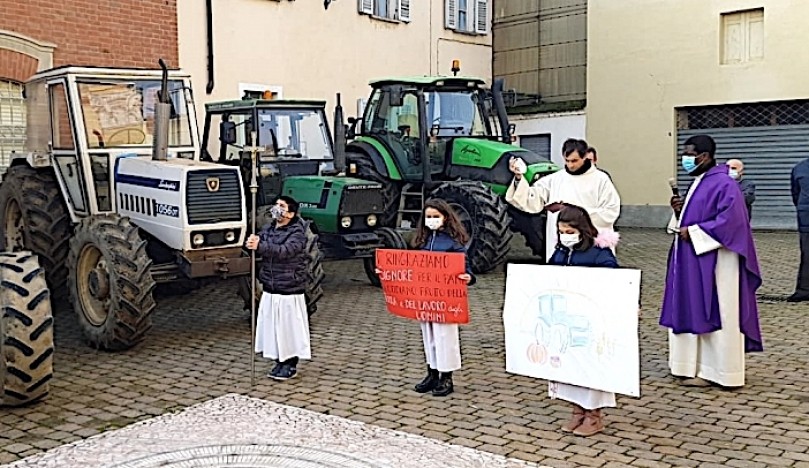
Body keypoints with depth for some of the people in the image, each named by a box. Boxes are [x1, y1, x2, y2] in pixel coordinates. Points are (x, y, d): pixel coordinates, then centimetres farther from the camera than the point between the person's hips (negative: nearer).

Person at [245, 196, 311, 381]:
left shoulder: (297, 233, -12)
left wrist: (260, 246, -37)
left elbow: (284, 250, -28)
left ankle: (291, 365, 13)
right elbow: (255, 245, 3)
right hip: (269, 290, 7)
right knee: (272, 327, 11)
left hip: (290, 291, -7)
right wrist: (252, 241, -21)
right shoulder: (268, 229, 10)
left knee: (290, 327, 1)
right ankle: (279, 362, 25)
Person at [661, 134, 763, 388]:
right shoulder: (699, 182, 14)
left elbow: (729, 222, -23)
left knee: (712, 314, -2)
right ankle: (696, 365, 20)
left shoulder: (724, 184, -15)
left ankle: (710, 370, 6)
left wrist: (693, 232, -19)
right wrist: (679, 211, 2)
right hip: (694, 261, 10)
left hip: (714, 261, -10)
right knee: (694, 313, 12)